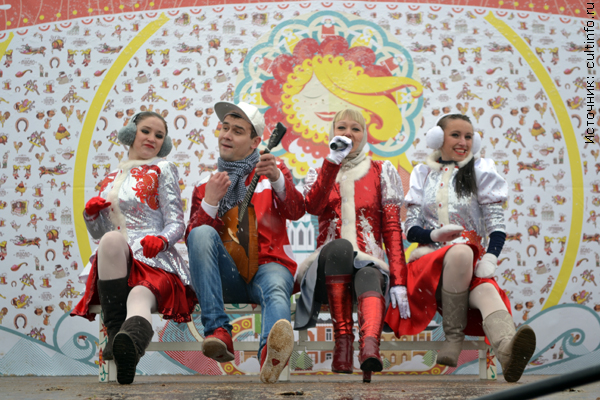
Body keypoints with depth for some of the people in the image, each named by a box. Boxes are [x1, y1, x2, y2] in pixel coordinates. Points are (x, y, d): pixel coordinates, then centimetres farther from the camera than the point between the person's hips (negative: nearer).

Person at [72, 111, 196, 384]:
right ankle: (116, 332, -33)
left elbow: (177, 223, 3)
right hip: (117, 264, 3)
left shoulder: (162, 169, 12)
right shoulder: (112, 178, 25)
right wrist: (90, 214, 4)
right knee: (112, 238, -35)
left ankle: (128, 343, -74)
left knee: (139, 299, -38)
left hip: (154, 260, -3)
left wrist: (160, 240, -20)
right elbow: (99, 234, 27)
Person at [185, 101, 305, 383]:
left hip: (268, 264, -1)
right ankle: (218, 331, -37)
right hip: (225, 274, 2)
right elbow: (191, 239, 7)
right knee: (202, 233, -28)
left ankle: (270, 356, -68)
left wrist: (276, 180, -25)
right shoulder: (206, 184, 19)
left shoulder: (272, 172, 16)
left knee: (275, 288, -35)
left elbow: (296, 212, -5)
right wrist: (210, 201, -8)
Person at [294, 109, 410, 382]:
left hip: (369, 264, 0)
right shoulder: (319, 173, 17)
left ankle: (369, 346, -66)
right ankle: (342, 345, -42)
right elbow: (313, 207, -7)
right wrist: (333, 161, -13)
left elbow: (392, 229, 5)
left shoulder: (380, 172, 14)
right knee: (340, 246, -36)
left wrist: (399, 282, -7)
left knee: (368, 277, -37)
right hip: (329, 267, 1)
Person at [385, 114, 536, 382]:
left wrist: (490, 257, -17)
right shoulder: (422, 174, 15)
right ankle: (454, 335, -29)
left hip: (471, 263, 0)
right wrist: (434, 234, -14)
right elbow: (410, 229, 9)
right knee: (461, 252, -37)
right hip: (431, 258, 0)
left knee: (486, 291, -36)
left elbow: (497, 225, 3)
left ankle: (508, 350, -67)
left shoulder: (481, 171, 11)